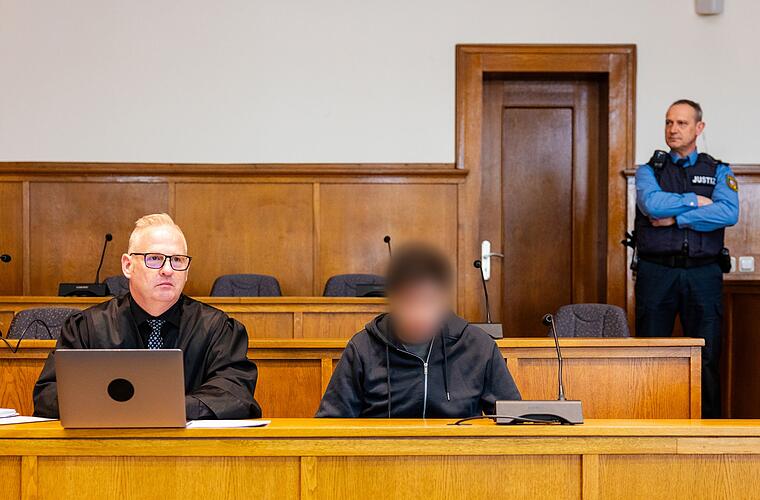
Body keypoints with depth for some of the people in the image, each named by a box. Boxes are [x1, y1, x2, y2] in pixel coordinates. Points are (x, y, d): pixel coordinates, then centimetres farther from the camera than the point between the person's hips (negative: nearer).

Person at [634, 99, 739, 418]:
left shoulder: (719, 172, 11)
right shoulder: (649, 171, 11)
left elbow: (729, 213, -9)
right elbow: (652, 204, -11)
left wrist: (676, 218, -10)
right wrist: (695, 200, -3)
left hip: (703, 274, 0)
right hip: (656, 272, 0)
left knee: (707, 357, 1)